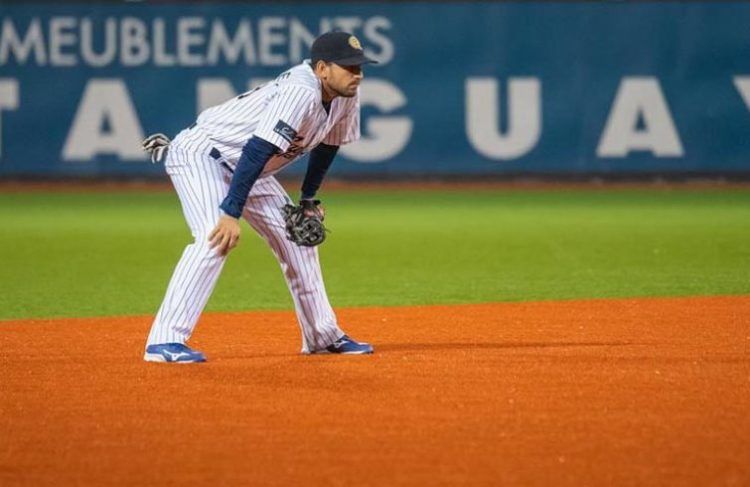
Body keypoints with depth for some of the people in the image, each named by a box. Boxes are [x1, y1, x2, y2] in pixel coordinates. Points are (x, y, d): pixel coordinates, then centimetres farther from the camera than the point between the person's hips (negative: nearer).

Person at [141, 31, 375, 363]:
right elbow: (257, 152, -36)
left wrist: (309, 200, 12)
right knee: (216, 240, -28)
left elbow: (327, 145, 14)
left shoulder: (345, 95, -4)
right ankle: (165, 341, -31)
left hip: (242, 165, 10)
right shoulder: (301, 93, -31)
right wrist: (231, 214, -39)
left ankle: (323, 336, 24)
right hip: (200, 152, -10)